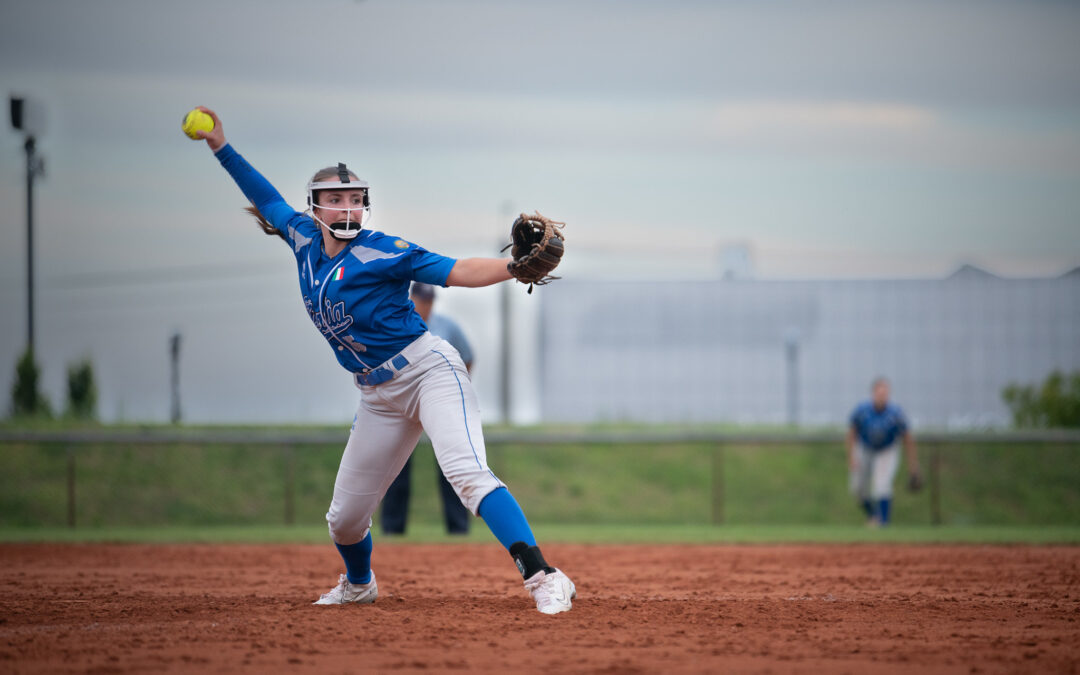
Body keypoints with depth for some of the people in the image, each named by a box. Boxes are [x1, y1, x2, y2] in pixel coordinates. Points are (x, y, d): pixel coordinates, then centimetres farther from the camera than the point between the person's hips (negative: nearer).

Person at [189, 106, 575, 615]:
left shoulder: (381, 252, -11)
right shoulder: (305, 239, 6)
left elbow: (457, 272, -16)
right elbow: (267, 198, 23)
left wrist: (516, 267, -31)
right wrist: (222, 149, 22)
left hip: (429, 372, -7)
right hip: (379, 396, 7)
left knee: (467, 475, -30)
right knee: (345, 517, 12)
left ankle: (543, 578, -39)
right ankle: (358, 585, 44)